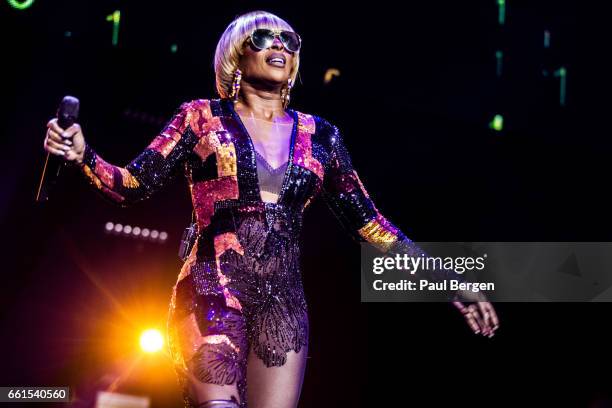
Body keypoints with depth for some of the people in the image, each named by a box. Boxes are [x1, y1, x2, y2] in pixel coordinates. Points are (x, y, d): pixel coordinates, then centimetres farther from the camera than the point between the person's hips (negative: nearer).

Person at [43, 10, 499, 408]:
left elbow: (367, 220, 14)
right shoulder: (203, 117, 7)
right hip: (212, 293, -3)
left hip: (283, 302, 3)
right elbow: (135, 184, 2)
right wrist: (83, 155, -18)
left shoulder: (318, 135, 13)